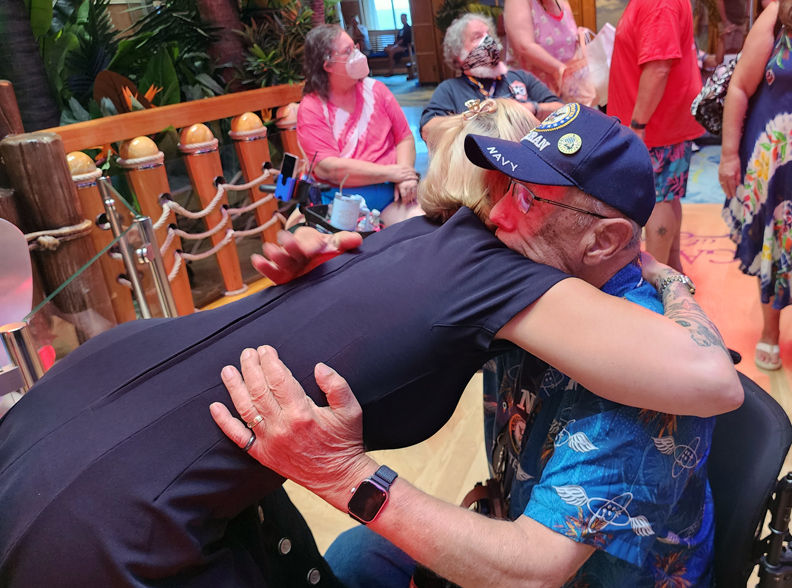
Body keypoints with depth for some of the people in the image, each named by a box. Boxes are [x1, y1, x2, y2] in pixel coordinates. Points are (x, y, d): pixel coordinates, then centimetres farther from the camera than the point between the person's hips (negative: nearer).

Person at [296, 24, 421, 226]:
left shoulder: (375, 89, 12)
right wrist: (391, 172, -13)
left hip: (390, 193, 2)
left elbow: (405, 138, 11)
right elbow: (326, 168, -12)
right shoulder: (311, 109, 0)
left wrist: (405, 176, -10)